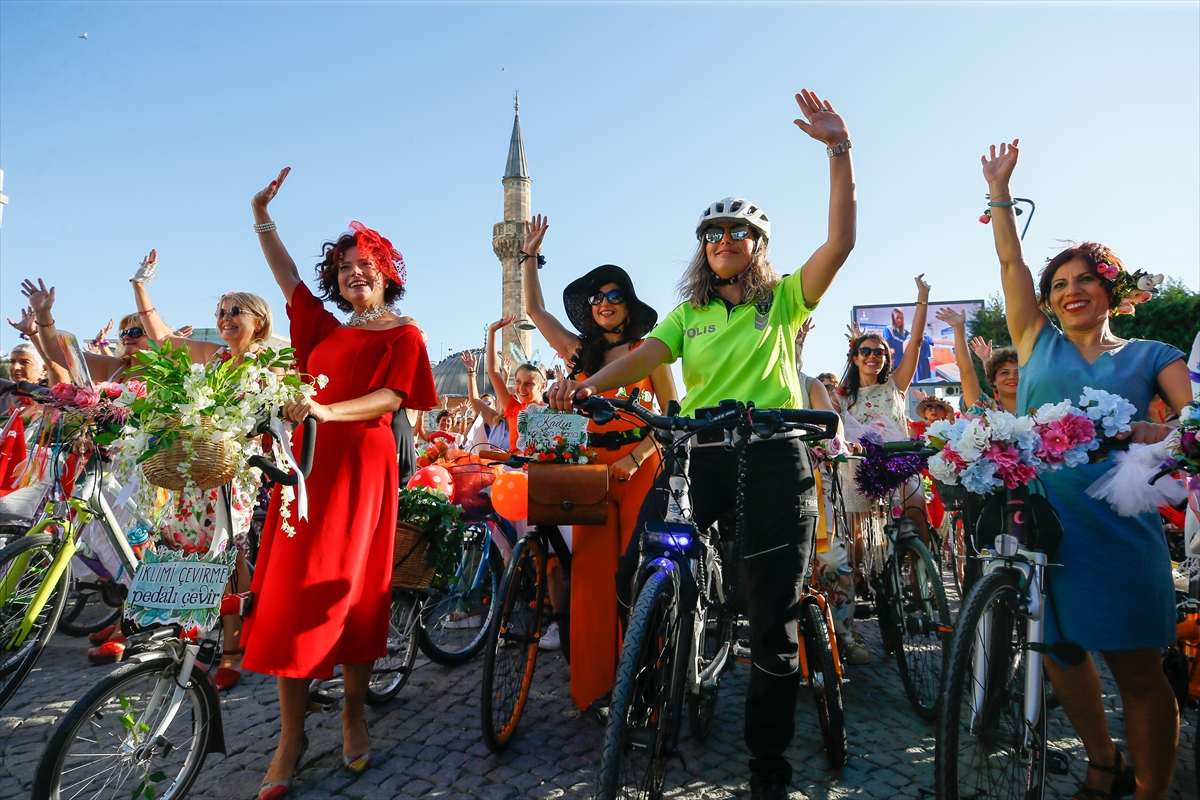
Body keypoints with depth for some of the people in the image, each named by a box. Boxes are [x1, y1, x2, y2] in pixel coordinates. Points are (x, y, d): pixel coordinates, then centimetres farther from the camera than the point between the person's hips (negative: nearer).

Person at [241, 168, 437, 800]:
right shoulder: (326, 329, 23)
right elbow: (286, 274, 24)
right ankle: (291, 735, 7)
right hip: (306, 462, 5)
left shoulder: (403, 334, 6)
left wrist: (327, 410, -20)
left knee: (351, 591, -3)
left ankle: (353, 713, 16)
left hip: (359, 465, -5)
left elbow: (390, 397, -8)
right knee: (289, 591, 0)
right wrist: (260, 215, 18)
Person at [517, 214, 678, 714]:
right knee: (593, 573, 1)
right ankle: (595, 685, 10)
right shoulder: (580, 351, 15)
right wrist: (530, 256, 18)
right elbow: (534, 309, 21)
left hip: (641, 465, -3)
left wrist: (635, 458, -10)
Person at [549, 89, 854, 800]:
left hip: (775, 456, -2)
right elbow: (645, 356, 0)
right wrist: (586, 385, -19)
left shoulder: (785, 300, 9)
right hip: (700, 451, 2)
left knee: (773, 614, 2)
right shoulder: (689, 314, 16)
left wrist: (839, 148, -11)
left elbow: (842, 239, -4)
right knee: (636, 575, -13)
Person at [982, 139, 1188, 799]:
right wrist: (999, 188, 14)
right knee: (1059, 654, 10)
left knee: (1138, 670, -1)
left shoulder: (1150, 356, 11)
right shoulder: (1039, 344, 13)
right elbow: (1010, 262, 13)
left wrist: (1160, 434, -26)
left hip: (1119, 524, -2)